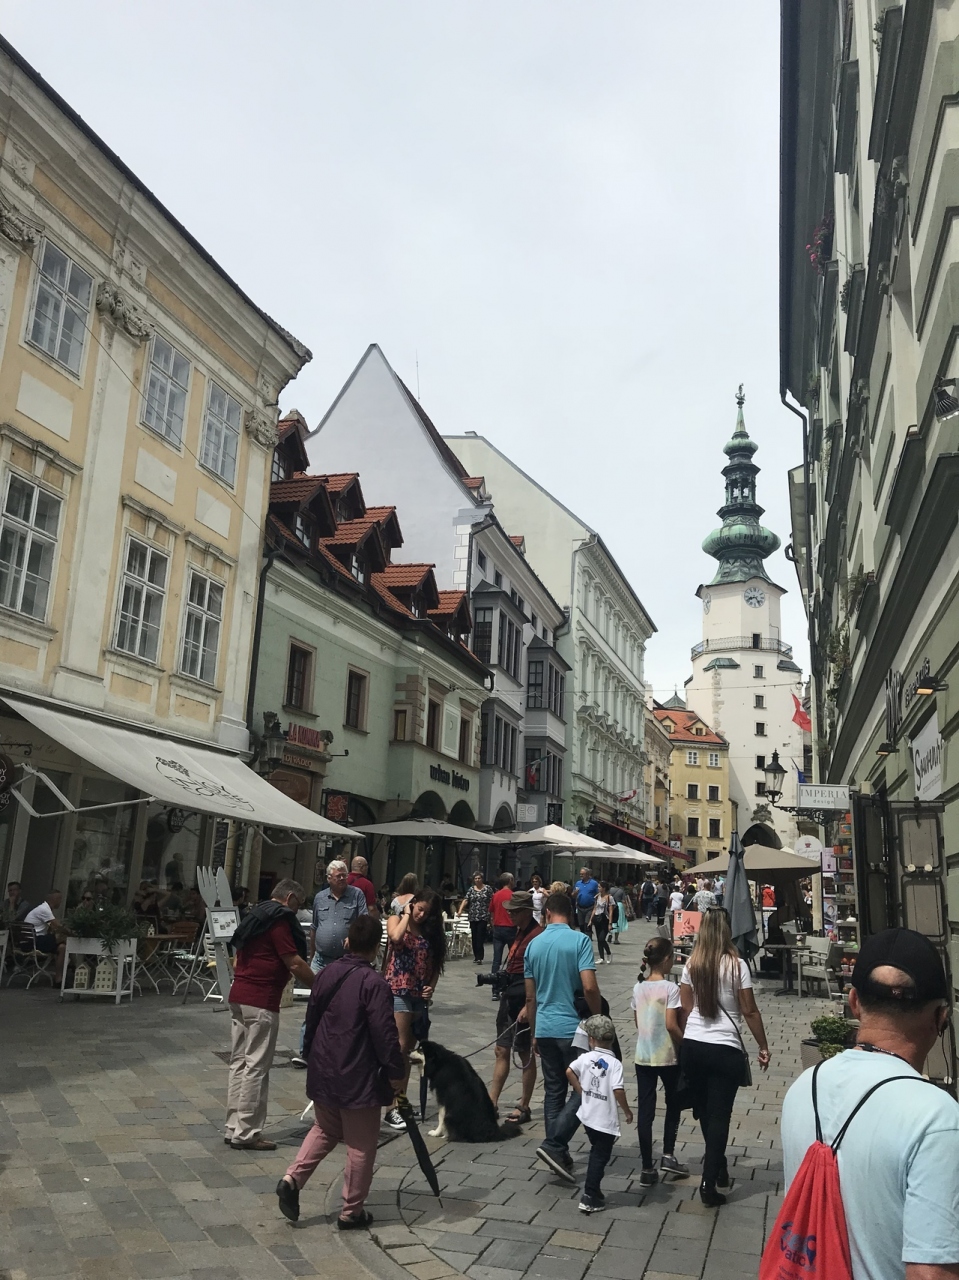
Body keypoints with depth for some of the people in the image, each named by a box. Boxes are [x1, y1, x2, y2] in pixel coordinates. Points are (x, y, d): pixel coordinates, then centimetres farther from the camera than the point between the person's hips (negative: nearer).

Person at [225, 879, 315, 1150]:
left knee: (239, 1062, 13)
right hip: (261, 1001, -10)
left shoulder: (256, 916, 17)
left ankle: (234, 1127, 19)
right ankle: (246, 1133, 1)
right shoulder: (280, 920, -12)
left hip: (239, 995, 10)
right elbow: (295, 964, -14)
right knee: (256, 1067, -3)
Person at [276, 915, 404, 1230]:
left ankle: (292, 1179, 11)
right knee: (361, 1146, 10)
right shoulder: (375, 984, -20)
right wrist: (396, 1073, -8)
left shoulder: (325, 974, 1)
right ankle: (351, 1212, 19)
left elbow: (312, 1020, 11)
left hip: (323, 1071, 6)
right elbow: (385, 1034, -19)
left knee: (324, 1131, 26)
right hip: (359, 1077, -6)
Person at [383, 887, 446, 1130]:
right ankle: (392, 1108, -6)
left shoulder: (431, 931, 12)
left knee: (408, 1049, 11)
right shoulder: (396, 920, 1)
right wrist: (407, 914, -10)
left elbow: (436, 964, 13)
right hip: (398, 991, -5)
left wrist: (432, 987, -3)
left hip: (420, 995, 5)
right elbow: (396, 937, -22)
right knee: (400, 1047, -10)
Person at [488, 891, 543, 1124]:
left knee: (526, 1054, 4)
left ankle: (524, 1108, 16)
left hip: (524, 1001, -9)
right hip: (509, 997, 9)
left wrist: (528, 1006, -23)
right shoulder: (520, 932, 12)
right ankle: (492, 1102, 19)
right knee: (501, 1051, 12)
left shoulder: (537, 935, -18)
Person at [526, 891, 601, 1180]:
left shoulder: (534, 944, 5)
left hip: (545, 1029, 5)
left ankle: (558, 1153, 17)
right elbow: (589, 986, -19)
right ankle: (554, 1145, -5)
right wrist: (598, 1019, -3)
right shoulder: (580, 940, -10)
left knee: (553, 1092, 13)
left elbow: (530, 997, 10)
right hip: (573, 1027, -5)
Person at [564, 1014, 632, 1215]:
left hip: (588, 1116, 5)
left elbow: (569, 1072, -7)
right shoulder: (614, 1063, -16)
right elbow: (618, 1091, -23)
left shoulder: (586, 1057, -4)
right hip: (606, 1120, -5)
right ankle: (590, 1198, 8)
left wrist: (581, 1092, 6)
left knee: (596, 1153, 23)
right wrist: (627, 1111, -8)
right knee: (600, 1157, 6)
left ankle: (593, 1189, 30)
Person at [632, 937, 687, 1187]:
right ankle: (668, 1155, 16)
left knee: (645, 1110, 6)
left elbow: (637, 1022, 8)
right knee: (673, 1104, 19)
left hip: (643, 1056, 4)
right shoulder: (670, 988, -15)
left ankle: (647, 1168, 11)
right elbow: (671, 1025, -19)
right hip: (668, 1056, -4)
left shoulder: (638, 987, 3)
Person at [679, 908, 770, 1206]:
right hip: (725, 1050, -4)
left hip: (692, 1045, 4)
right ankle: (709, 1183, 4)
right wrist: (763, 1047, 4)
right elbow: (750, 1011, -7)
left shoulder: (691, 965, 0)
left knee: (704, 1111, 20)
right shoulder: (736, 965, -11)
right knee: (719, 1115, 5)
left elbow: (686, 1008, 6)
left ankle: (717, 1166, 38)